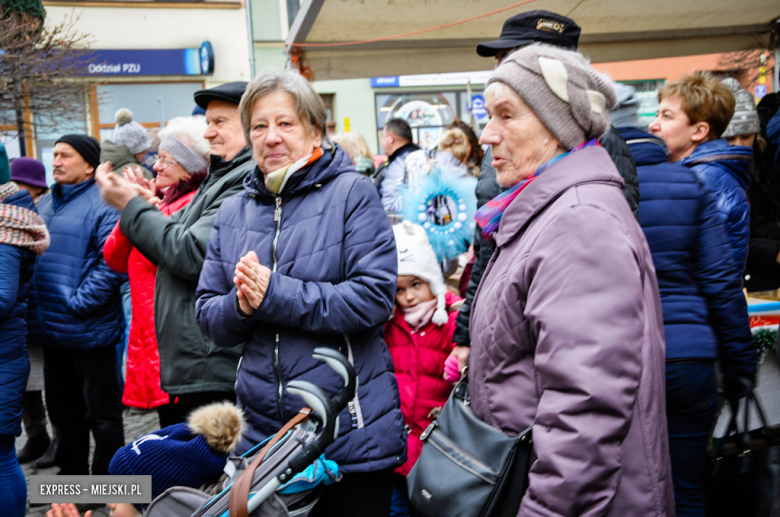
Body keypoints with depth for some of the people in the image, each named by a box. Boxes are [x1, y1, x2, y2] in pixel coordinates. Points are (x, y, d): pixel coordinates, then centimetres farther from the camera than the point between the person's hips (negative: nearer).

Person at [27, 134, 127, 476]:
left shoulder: (103, 206, -12)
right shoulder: (43, 206, 15)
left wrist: (77, 302, -21)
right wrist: (34, 309, 8)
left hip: (89, 330, -8)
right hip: (51, 331, 8)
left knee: (102, 415, 5)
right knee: (63, 411, 20)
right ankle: (71, 473, 35)